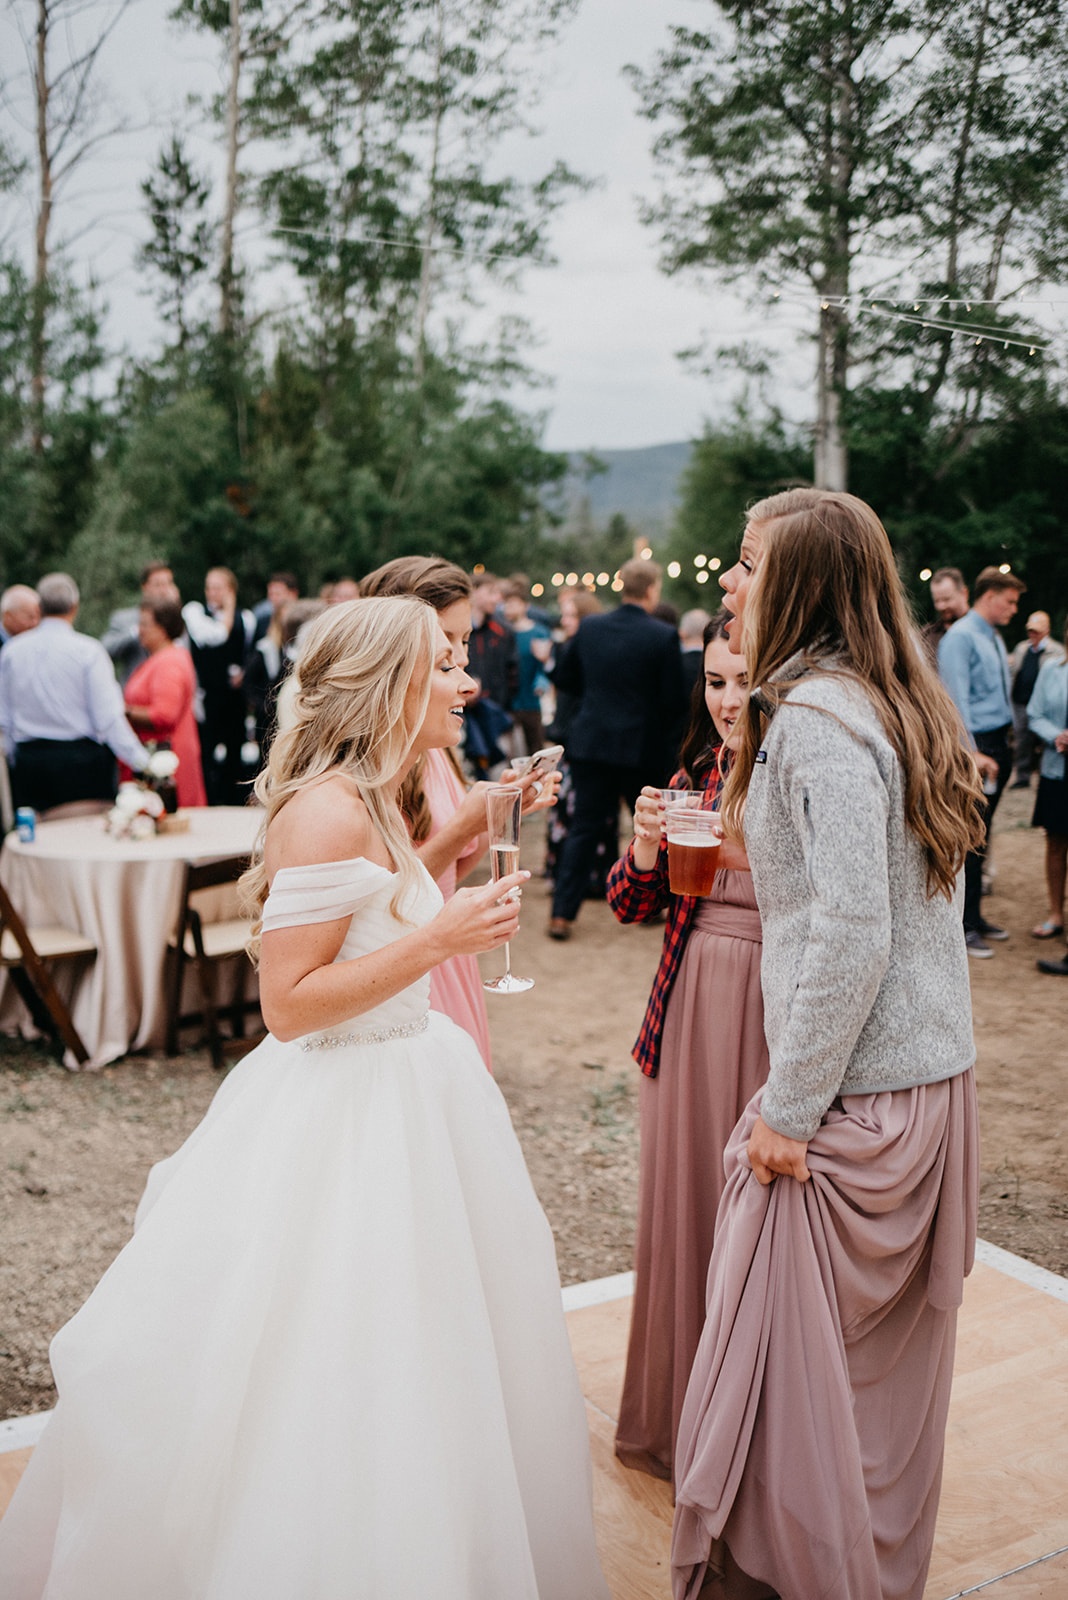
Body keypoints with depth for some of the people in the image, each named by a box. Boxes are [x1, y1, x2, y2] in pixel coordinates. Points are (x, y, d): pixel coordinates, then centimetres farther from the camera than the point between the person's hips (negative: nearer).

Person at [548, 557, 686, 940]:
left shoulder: (589, 628, -1)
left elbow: (565, 679, 9)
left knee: (583, 828, 7)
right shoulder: (663, 636, -12)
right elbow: (673, 698, -10)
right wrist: (661, 730, 9)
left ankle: (562, 913, 3)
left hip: (591, 741, 3)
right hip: (643, 747, -3)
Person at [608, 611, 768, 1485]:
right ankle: (674, 1415, 36)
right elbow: (633, 906, 9)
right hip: (687, 1017, 5)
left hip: (778, 1024, -5)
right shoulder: (695, 777, 6)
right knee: (680, 1206, 15)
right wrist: (644, 849, -10)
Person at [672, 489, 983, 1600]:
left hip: (852, 1096, -9)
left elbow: (851, 933, -23)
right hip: (937, 1080, 9)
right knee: (892, 1353, 21)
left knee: (796, 1353, 7)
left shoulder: (813, 719, -18)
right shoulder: (898, 707, 10)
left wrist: (790, 1106, -17)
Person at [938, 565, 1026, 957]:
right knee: (974, 836, -6)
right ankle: (967, 926, 0)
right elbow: (956, 699, -17)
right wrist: (972, 753, -22)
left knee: (981, 834, 13)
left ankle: (974, 915, 21)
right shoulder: (960, 637, -10)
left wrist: (1008, 741, 15)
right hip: (979, 745, -9)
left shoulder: (995, 638, 17)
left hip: (999, 745, 9)